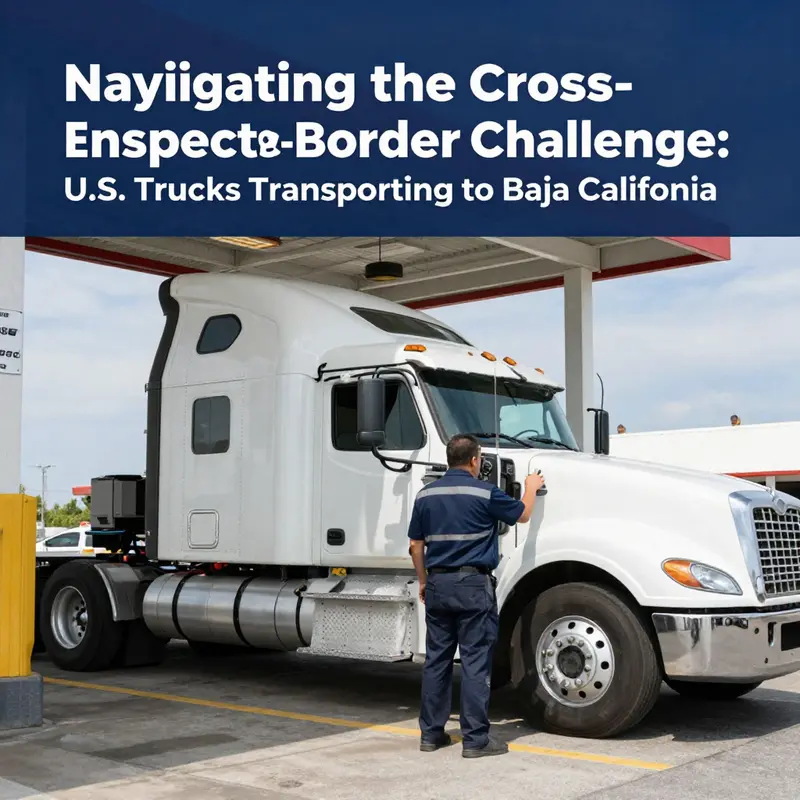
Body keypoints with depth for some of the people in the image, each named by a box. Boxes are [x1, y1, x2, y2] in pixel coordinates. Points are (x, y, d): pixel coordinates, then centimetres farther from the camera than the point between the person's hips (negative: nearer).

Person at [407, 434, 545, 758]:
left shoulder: (426, 495, 7)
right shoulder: (484, 492, -8)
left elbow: (416, 545, 10)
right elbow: (522, 514, 7)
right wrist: (531, 488, 26)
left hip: (438, 584, 6)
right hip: (473, 585, -5)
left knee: (436, 659, 11)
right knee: (476, 662, -1)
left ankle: (430, 733, 17)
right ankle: (475, 739, 1)